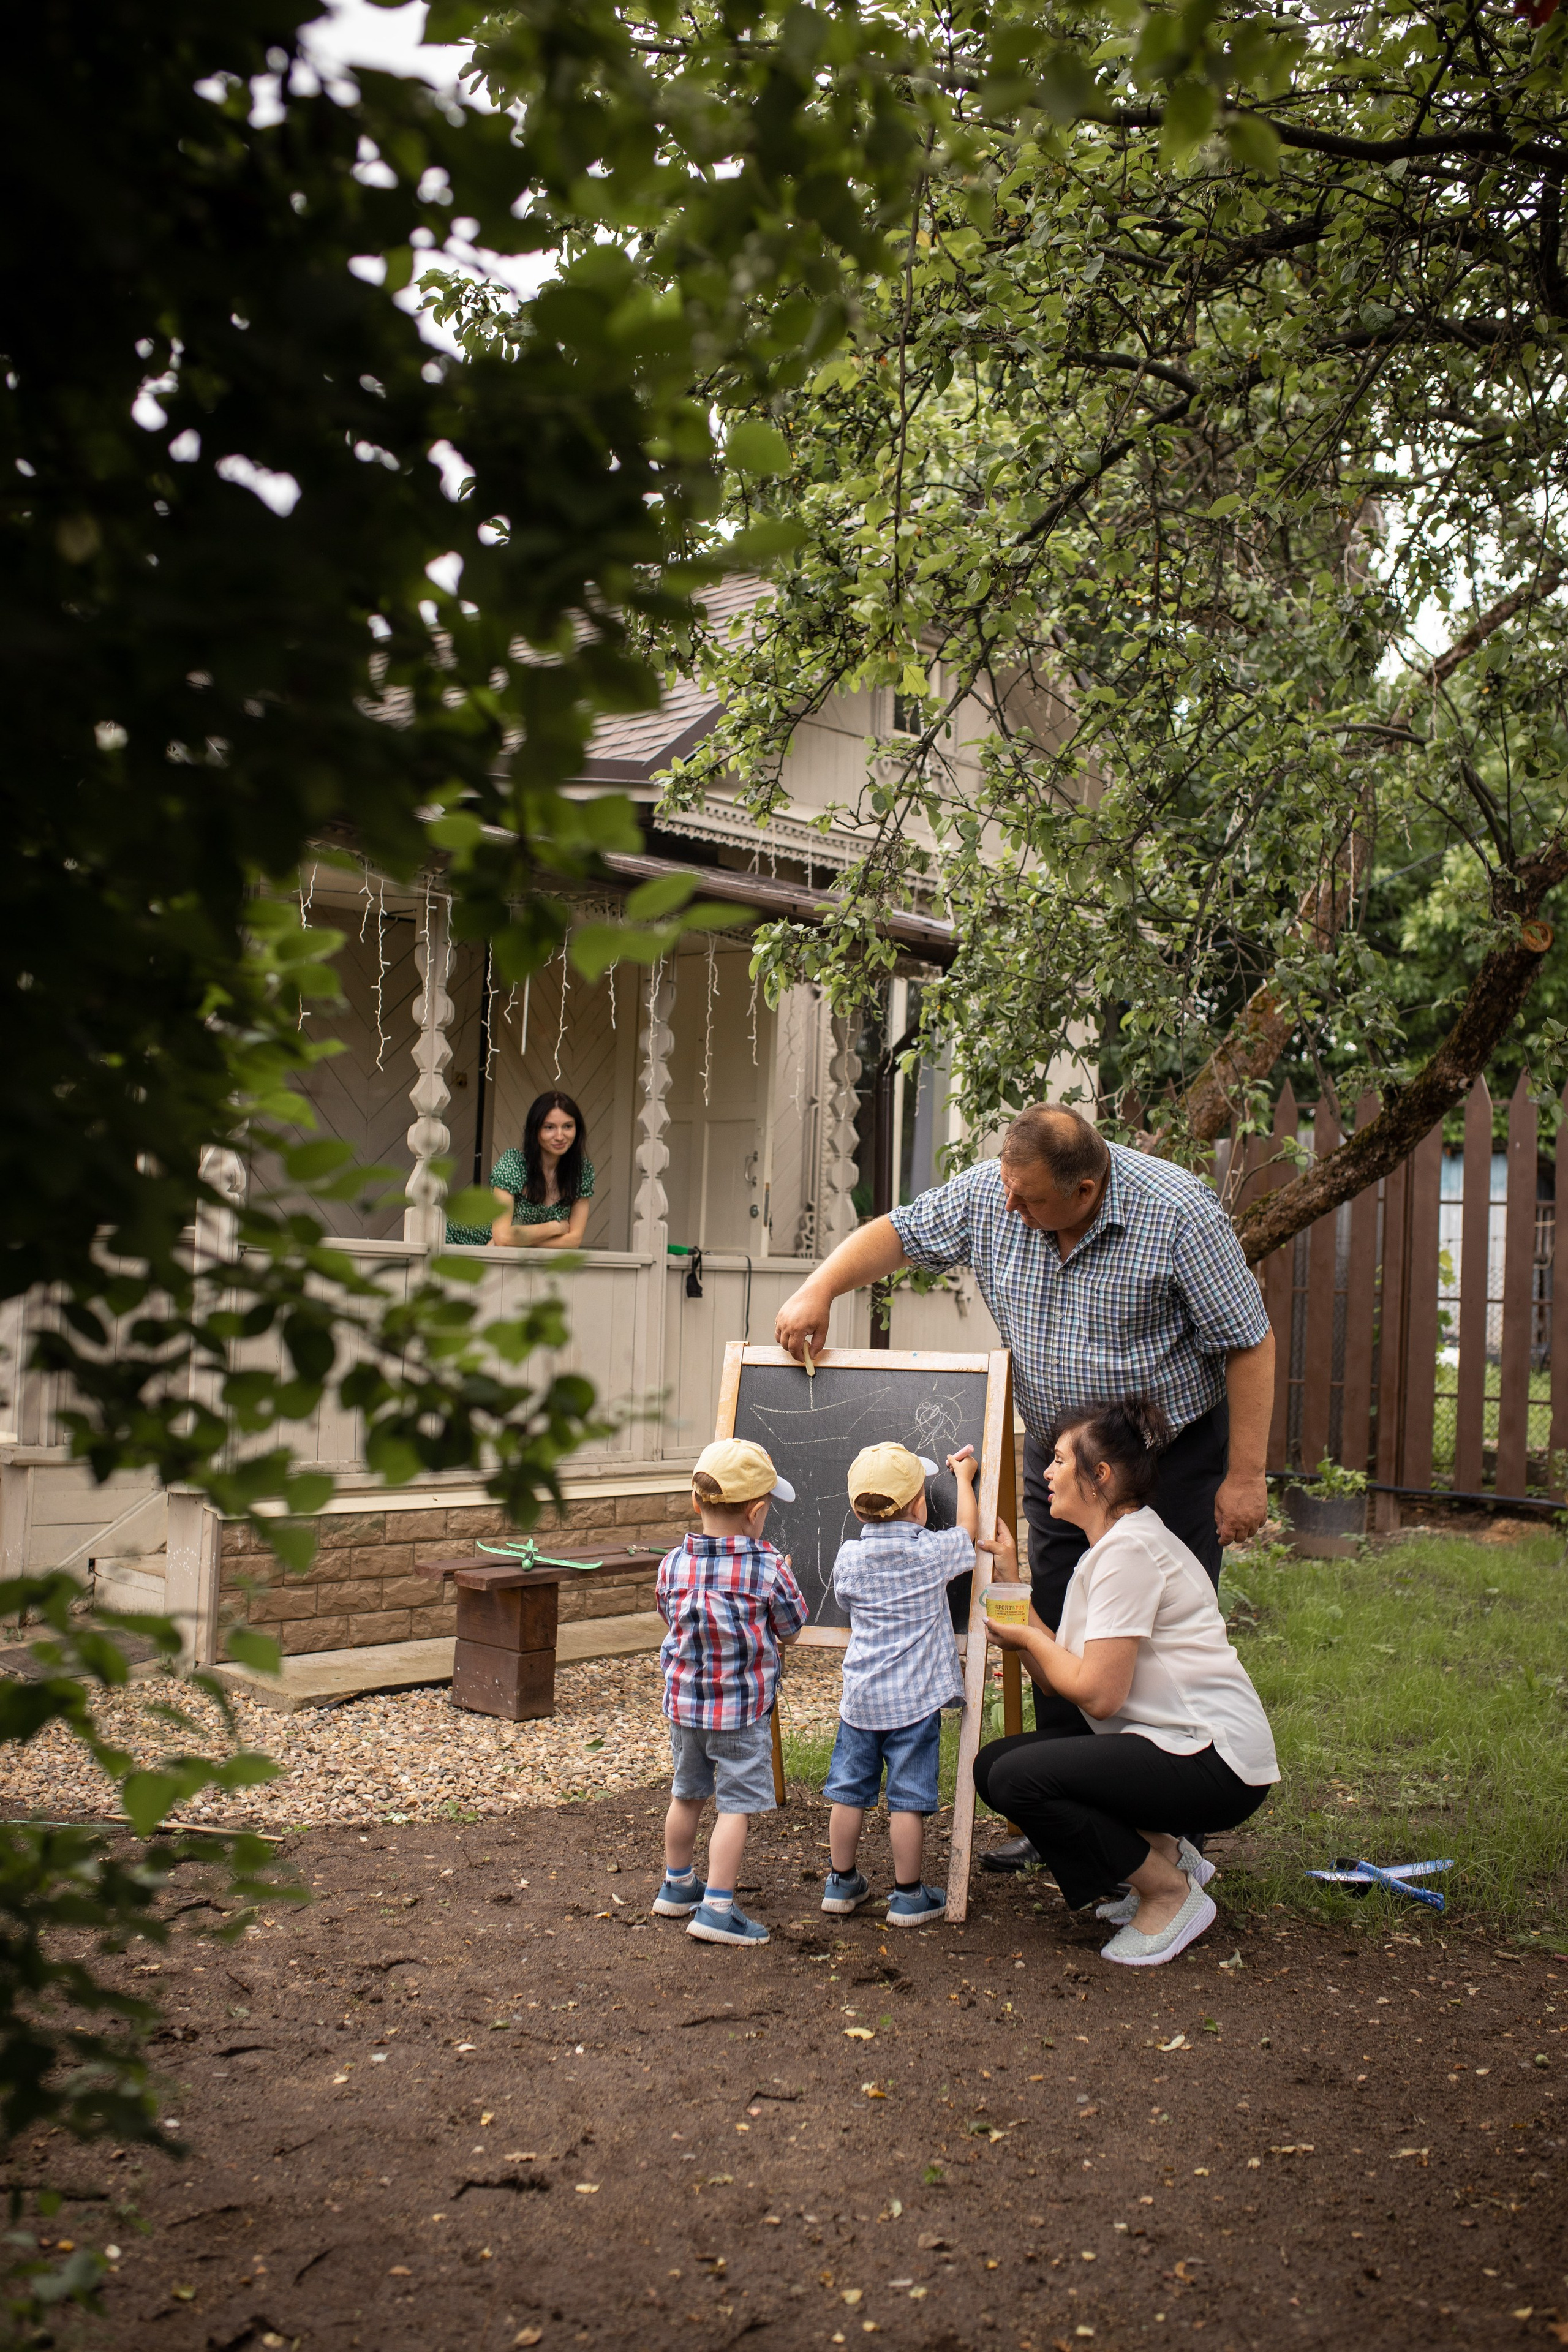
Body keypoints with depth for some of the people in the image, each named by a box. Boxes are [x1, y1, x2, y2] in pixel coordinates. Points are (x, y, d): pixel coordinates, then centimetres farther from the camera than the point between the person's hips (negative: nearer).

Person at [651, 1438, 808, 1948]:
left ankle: (677, 1886, 37)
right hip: (743, 1711, -5)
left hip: (684, 1703, 5)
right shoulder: (768, 1569, -17)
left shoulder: (674, 1564, -6)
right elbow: (791, 1630, -4)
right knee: (736, 1805, 2)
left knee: (687, 1795, 21)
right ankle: (717, 1908, 0)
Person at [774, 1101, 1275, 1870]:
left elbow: (1249, 1342, -18)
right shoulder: (990, 1195, -10)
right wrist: (817, 1291, -12)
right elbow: (896, 1234, 4)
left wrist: (1246, 1477, -18)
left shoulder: (1177, 1213, -24)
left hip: (1174, 1452, -5)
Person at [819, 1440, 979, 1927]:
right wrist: (963, 1476, 22)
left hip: (860, 1697, 3)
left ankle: (842, 1882, 26)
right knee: (908, 1799, 3)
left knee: (849, 1791, 14)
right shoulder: (931, 1552, -9)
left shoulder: (848, 1557, -2)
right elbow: (967, 1531, 9)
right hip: (915, 1698, -3)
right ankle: (908, 1895, 10)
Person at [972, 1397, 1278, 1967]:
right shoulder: (1110, 1546, 14)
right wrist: (1011, 1582, 10)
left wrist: (1032, 1640, -4)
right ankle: (1162, 1851, 11)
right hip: (1174, 1743, 10)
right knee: (993, 1765, 5)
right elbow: (1058, 1681, 8)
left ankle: (1170, 1894, -4)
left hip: (1215, 1766, -10)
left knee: (1017, 1778, -21)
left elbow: (1098, 1694, -21)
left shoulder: (1129, 1550, -16)